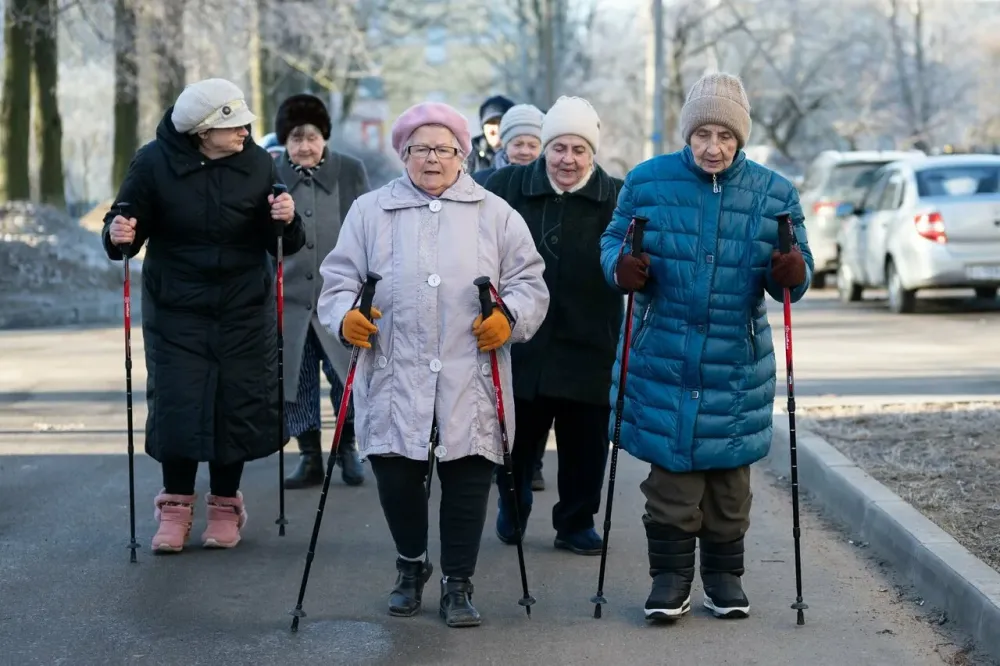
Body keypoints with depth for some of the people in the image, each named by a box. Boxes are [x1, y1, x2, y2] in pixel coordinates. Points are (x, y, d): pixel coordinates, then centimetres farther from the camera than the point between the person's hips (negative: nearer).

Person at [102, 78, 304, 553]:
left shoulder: (258, 164, -6)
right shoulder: (154, 163, -11)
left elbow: (283, 246, 1)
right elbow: (128, 225, -2)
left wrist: (286, 223, -21)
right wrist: (119, 235, -25)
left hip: (244, 310, 1)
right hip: (176, 309, -1)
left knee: (238, 404, 4)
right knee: (175, 403, -2)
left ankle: (225, 504, 21)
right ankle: (176, 504, 16)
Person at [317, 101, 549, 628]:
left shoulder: (495, 214, 11)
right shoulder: (370, 211, 12)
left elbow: (529, 283, 9)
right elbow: (339, 279, 10)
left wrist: (509, 317, -10)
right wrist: (346, 315, -10)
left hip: (470, 384, 0)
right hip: (394, 382, 0)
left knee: (468, 482, 1)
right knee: (396, 479, 1)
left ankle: (458, 584, 14)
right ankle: (410, 566, 27)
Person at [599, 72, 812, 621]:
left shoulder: (773, 194, 1)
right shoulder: (647, 182, -2)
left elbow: (799, 268, 6)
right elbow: (613, 241, 6)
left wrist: (793, 274, -18)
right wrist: (621, 267, -17)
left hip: (736, 364, 1)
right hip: (662, 359, -1)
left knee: (729, 474, 9)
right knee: (670, 473, 0)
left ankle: (724, 573, 25)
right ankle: (671, 575, 13)